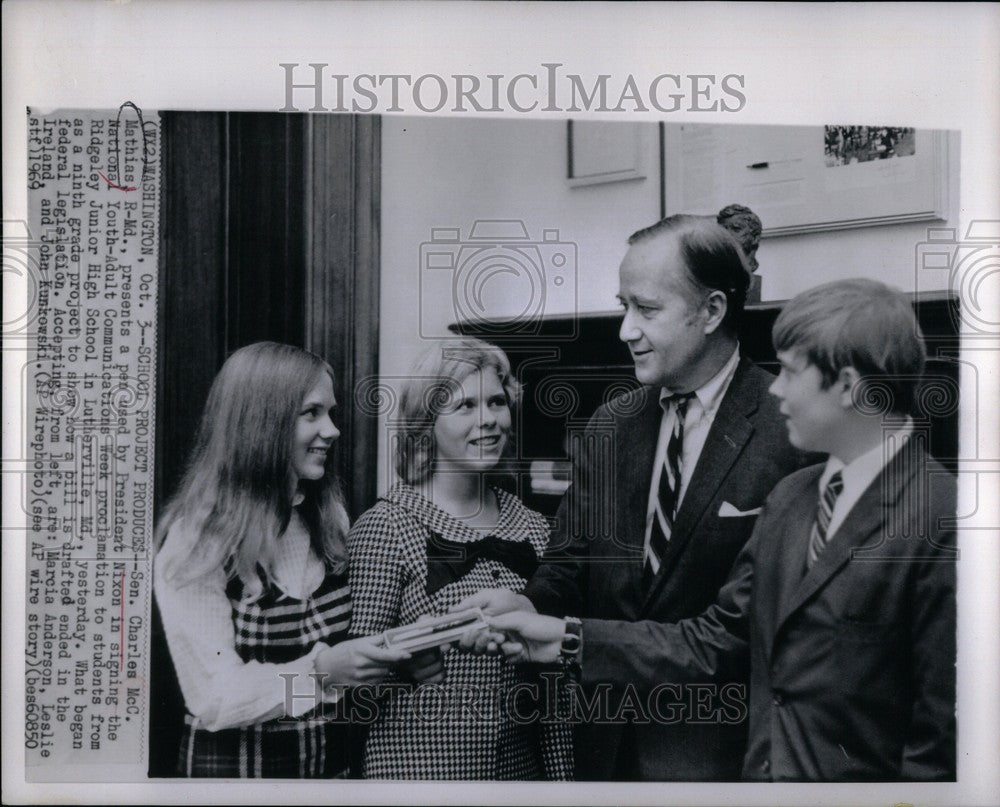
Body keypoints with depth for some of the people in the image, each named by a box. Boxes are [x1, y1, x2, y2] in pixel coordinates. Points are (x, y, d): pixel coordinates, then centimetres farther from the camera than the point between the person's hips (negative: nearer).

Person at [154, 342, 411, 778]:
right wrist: (319, 671, -31)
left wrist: (393, 650, -11)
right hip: (234, 763, -5)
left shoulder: (330, 518, 0)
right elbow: (214, 699, -19)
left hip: (334, 758, 5)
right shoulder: (197, 542, -17)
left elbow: (345, 646, 8)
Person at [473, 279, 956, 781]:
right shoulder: (790, 497, 4)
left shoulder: (940, 520, -19)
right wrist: (567, 639, -1)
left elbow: (943, 728, -17)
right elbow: (710, 641, 4)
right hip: (761, 769, 6)